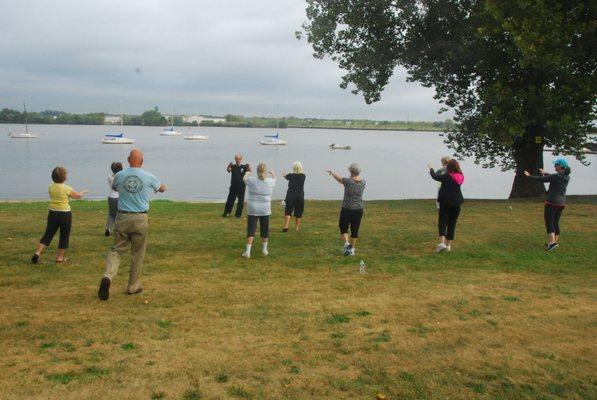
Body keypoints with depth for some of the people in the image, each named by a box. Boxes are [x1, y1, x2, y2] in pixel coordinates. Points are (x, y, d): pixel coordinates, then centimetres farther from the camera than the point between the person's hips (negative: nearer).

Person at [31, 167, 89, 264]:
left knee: (48, 234, 13)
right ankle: (60, 257, 17)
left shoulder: (50, 187, 0)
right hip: (65, 214, -4)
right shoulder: (67, 188, -14)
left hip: (52, 212, 5)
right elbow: (78, 196, 1)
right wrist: (84, 192, 21)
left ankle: (37, 252, 1)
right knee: (64, 236, 10)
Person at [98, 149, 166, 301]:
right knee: (137, 254, 10)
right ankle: (133, 286, 18)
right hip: (140, 219, -1)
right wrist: (161, 187, 42)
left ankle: (108, 277, -14)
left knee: (116, 249, 10)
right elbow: (162, 188, 18)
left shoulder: (119, 176, 0)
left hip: (122, 218, 1)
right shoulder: (149, 177, -2)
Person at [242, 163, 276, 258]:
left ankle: (247, 251, -3)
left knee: (251, 230, 2)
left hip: (253, 210, -1)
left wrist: (247, 173, 39)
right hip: (265, 210, 1)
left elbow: (244, 178, 15)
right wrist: (272, 173, 43)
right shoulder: (270, 181, -6)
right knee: (265, 230, 15)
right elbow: (274, 179, 19)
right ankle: (264, 250, 29)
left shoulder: (251, 180, -9)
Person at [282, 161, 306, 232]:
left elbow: (285, 176, 17)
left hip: (290, 196, -2)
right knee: (298, 213, 9)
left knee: (288, 211, 0)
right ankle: (297, 228, 13)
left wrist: (284, 174, 42)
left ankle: (286, 226, -16)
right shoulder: (303, 176, 1)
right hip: (300, 197, 2)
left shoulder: (291, 175, -4)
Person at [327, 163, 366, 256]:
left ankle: (346, 243, -9)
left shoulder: (348, 181, -14)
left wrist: (331, 172, 25)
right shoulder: (363, 182, -3)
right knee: (355, 230, 13)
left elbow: (338, 178, 5)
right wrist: (357, 176, 45)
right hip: (358, 210, 3)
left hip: (347, 209, -3)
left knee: (343, 228, 12)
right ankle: (352, 248, 17)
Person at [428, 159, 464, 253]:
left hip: (445, 202, -5)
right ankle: (449, 245, 15)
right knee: (452, 224, 11)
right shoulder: (460, 177, 2)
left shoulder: (446, 176, -12)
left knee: (442, 222, -4)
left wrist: (431, 170, 23)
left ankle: (442, 242, -22)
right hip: (457, 203, 5)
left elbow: (436, 177, 3)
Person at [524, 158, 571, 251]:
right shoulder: (567, 177, 5)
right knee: (556, 223, 16)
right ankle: (555, 241, 22)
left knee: (549, 223, -5)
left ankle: (552, 242, -16)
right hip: (561, 203, 7)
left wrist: (529, 176, 4)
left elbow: (542, 179, -9)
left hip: (551, 202, -7)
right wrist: (545, 173, 38)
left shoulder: (556, 176, -17)